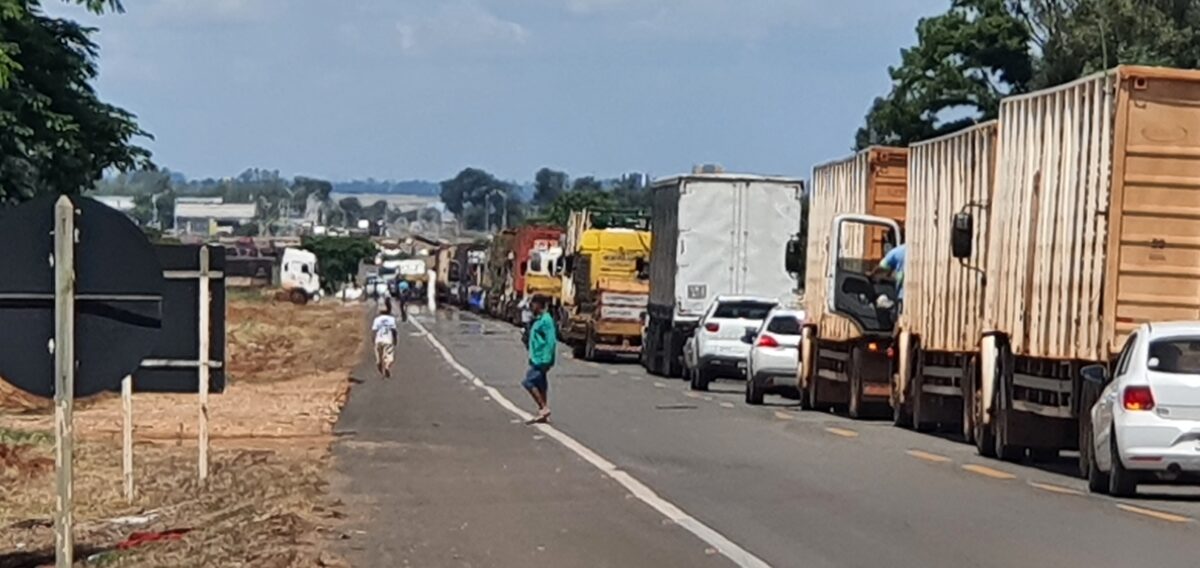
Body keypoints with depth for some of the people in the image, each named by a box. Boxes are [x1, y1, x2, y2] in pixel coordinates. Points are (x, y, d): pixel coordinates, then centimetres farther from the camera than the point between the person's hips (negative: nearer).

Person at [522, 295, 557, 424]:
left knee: (528, 382, -11)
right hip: (537, 359, 10)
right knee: (540, 385, 11)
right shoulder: (539, 319, 14)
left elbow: (551, 341, -21)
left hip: (541, 360, -10)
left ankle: (544, 408, -8)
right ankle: (543, 413, 16)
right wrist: (532, 357, 20)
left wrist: (545, 360, -24)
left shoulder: (546, 320, -16)